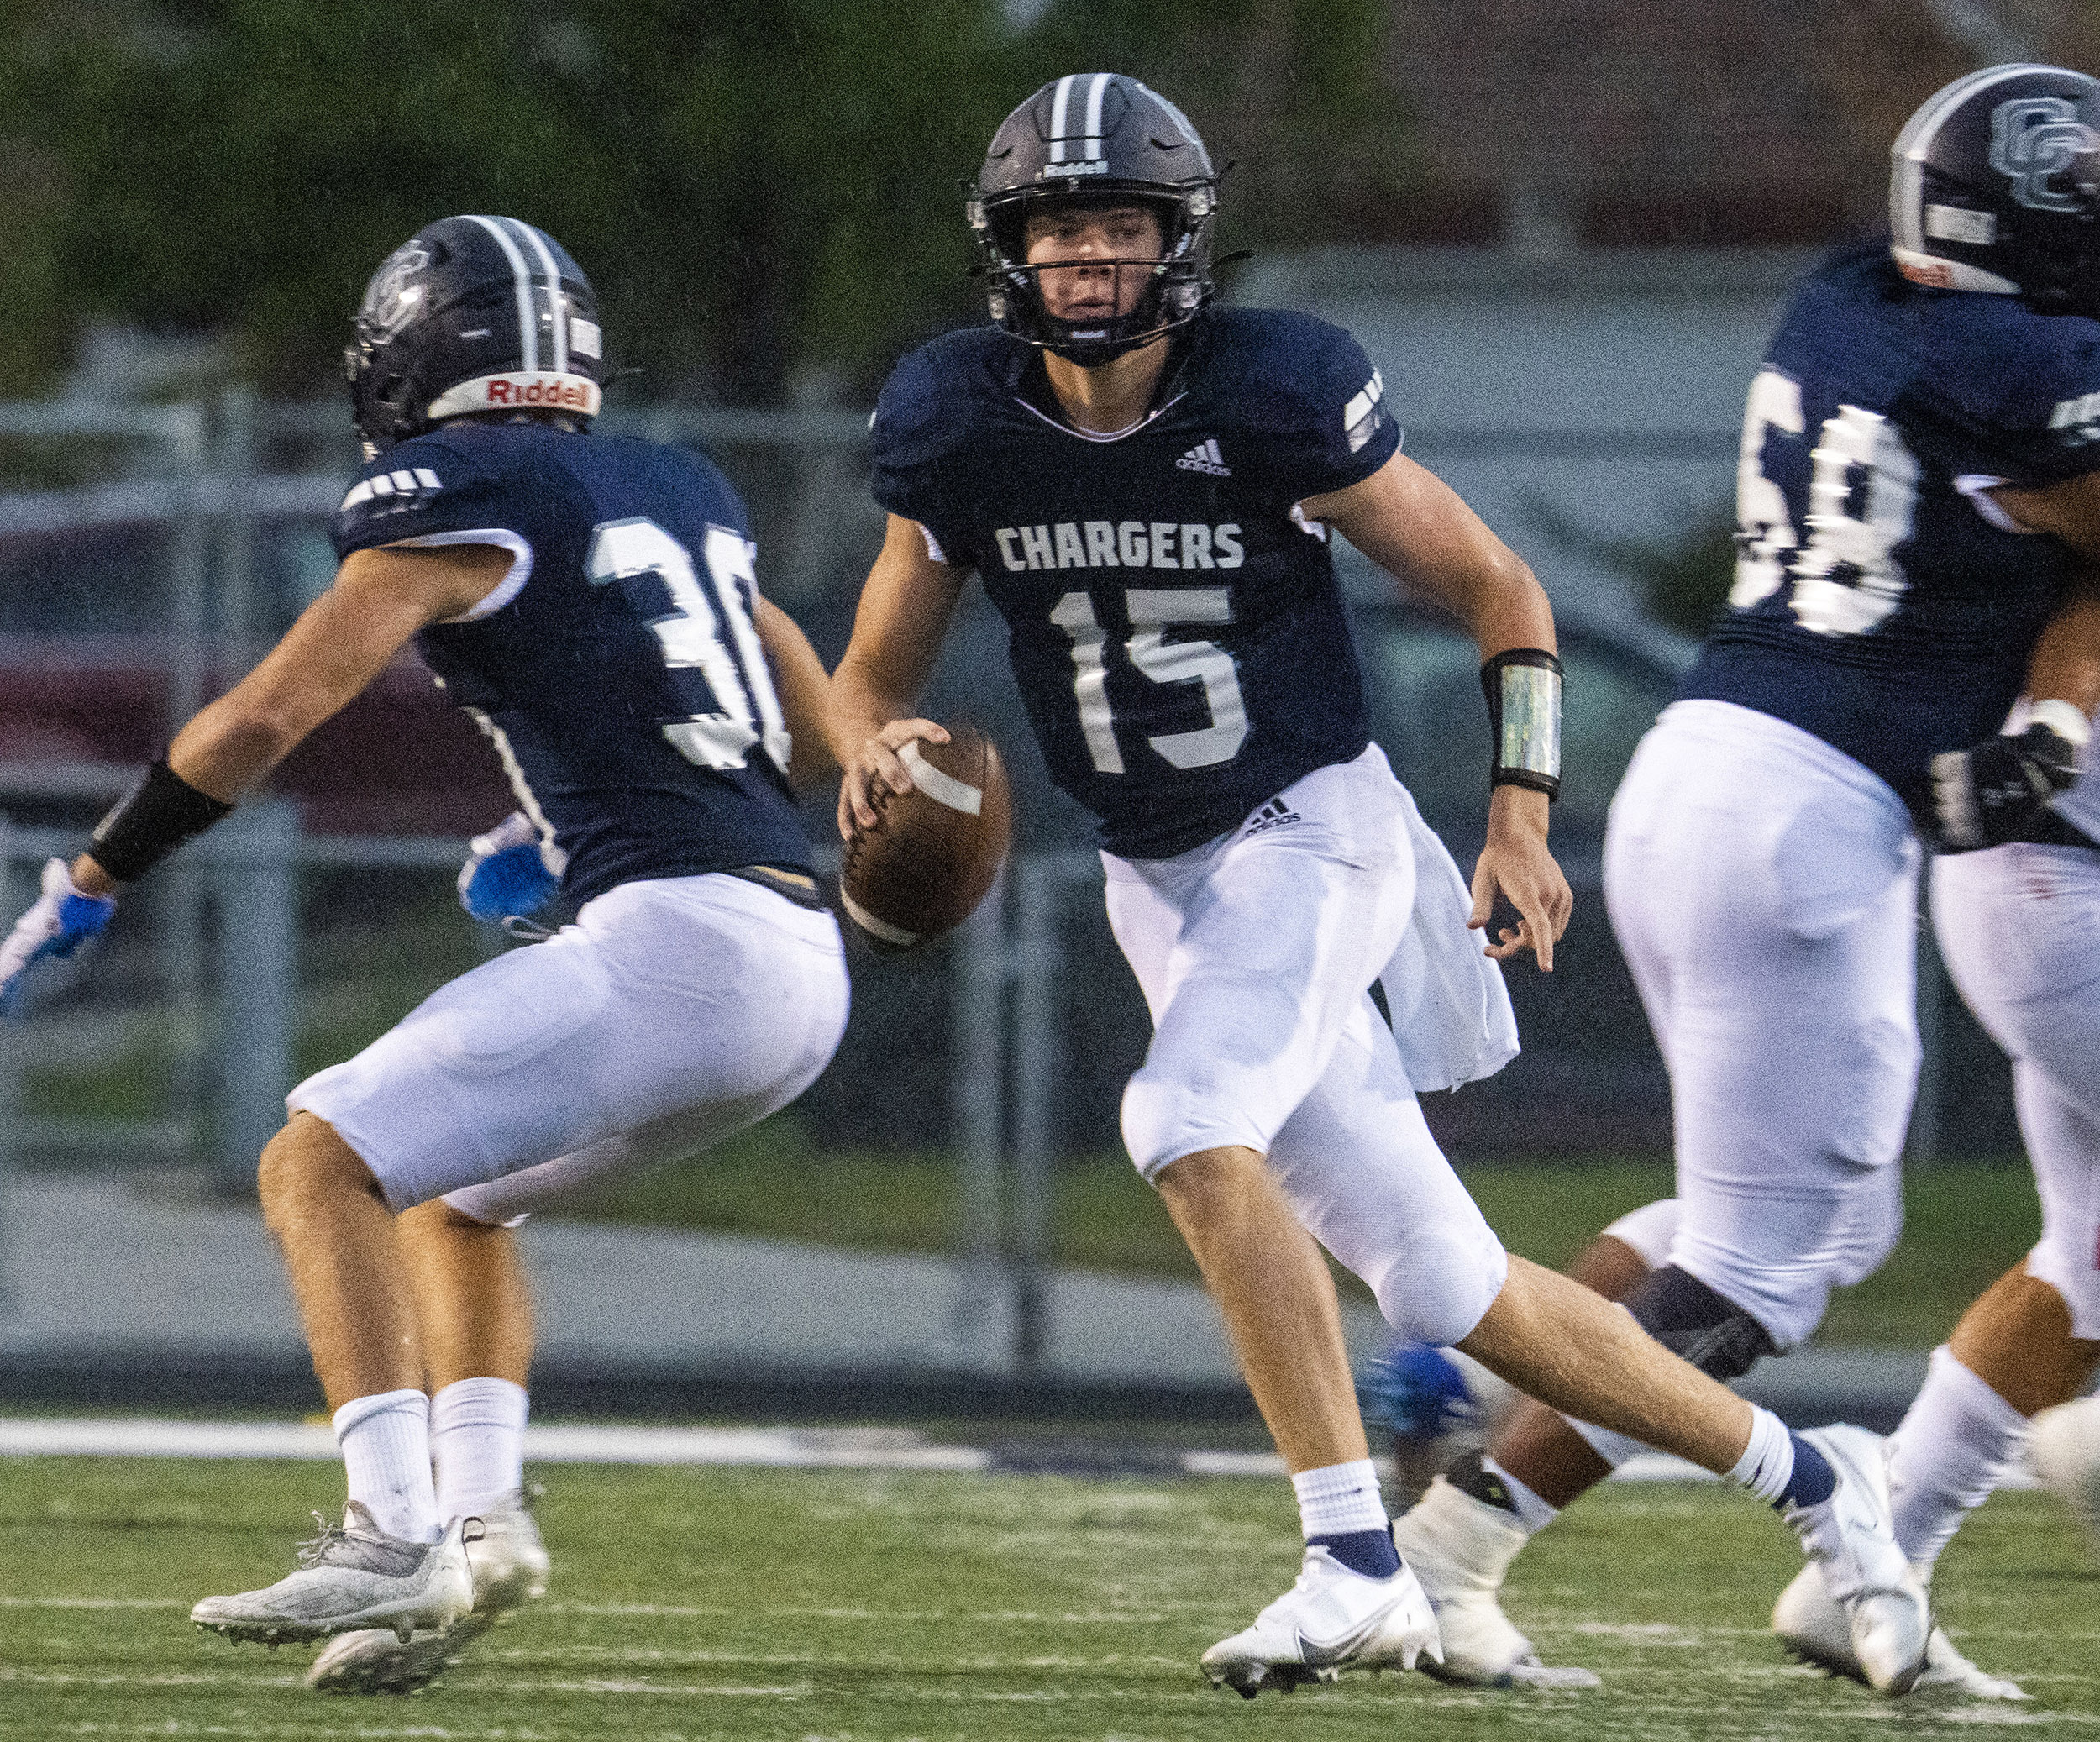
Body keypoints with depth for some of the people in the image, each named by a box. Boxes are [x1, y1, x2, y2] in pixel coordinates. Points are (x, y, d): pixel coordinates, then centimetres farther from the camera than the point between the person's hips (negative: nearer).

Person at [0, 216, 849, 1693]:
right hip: (800, 972, 8)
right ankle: (483, 1514, 9)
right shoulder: (678, 495, 22)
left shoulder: (457, 505, -1)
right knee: (452, 1195, 26)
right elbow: (814, 728, 32)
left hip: (676, 943, -8)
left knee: (321, 1169, -6)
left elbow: (265, 717, -5)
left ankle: (396, 1537, -20)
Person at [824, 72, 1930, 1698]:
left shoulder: (1277, 397, -15)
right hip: (1160, 882, 5)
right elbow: (873, 679, 6)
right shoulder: (960, 430, -4)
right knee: (1450, 1289, 4)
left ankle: (1357, 1568, -28)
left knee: (1191, 1129, -31)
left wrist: (1522, 814, -12)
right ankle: (1801, 1476, 21)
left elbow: (1497, 590, -4)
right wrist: (875, 756, -16)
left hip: (1316, 831, -5)